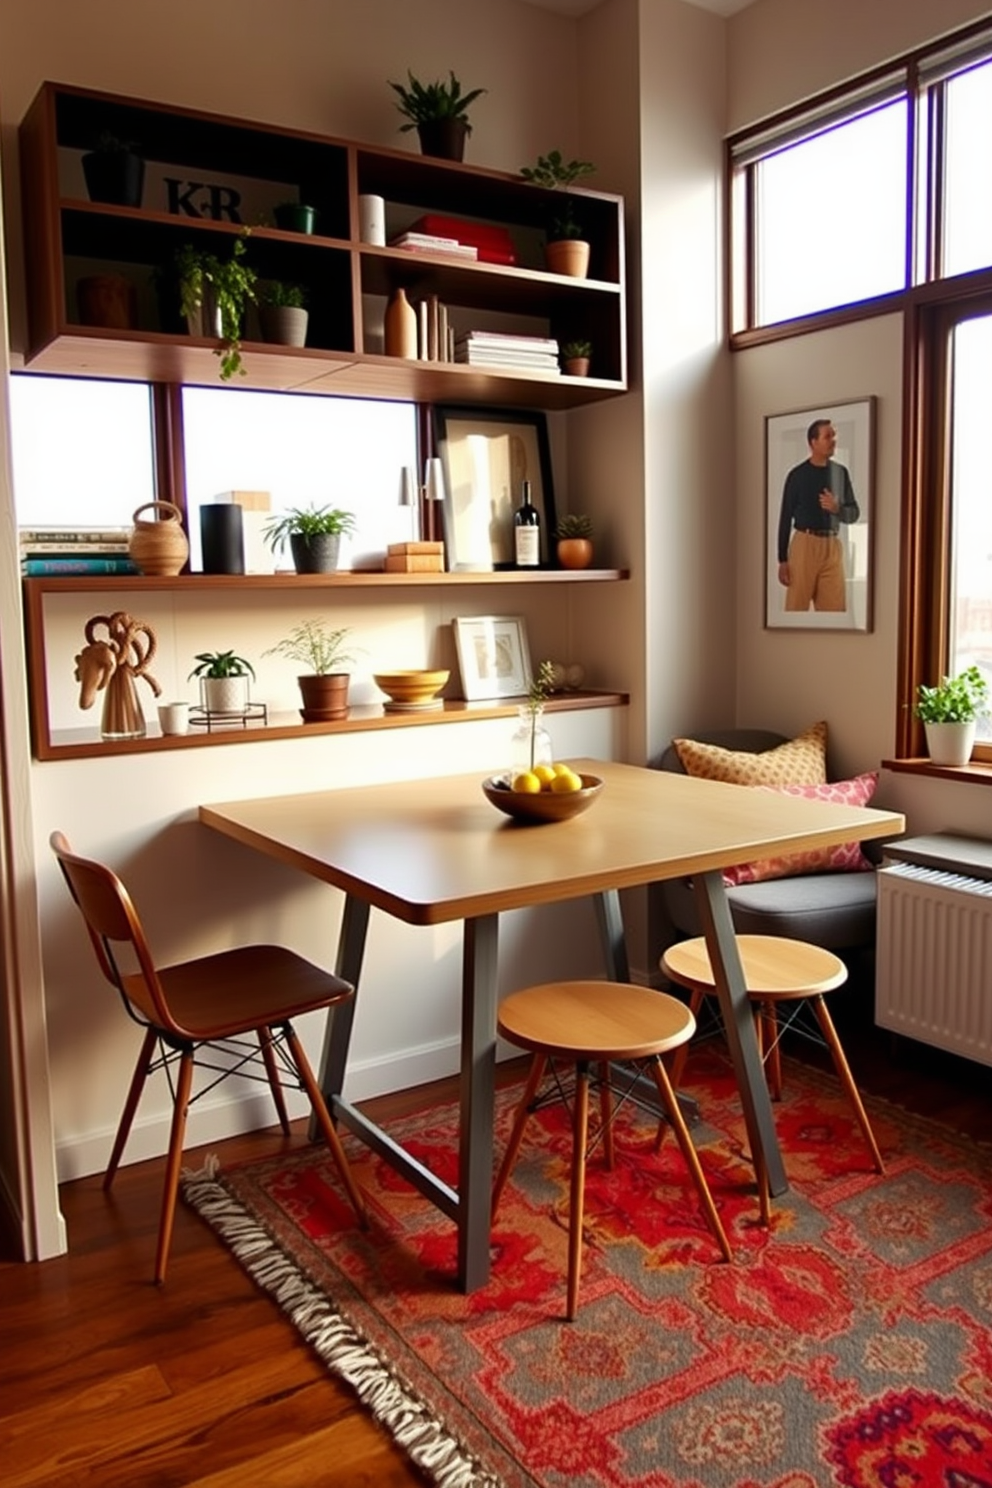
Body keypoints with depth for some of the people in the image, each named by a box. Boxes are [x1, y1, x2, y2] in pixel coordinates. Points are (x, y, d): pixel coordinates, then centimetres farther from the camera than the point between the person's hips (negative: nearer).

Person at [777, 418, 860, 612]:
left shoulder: (841, 472, 10)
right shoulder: (797, 475, 0)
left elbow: (854, 512, 14)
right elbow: (785, 518, 0)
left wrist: (837, 508, -9)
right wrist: (782, 559, -4)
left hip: (832, 546, 3)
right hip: (804, 544, -3)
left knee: (836, 609, 0)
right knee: (796, 607, -4)